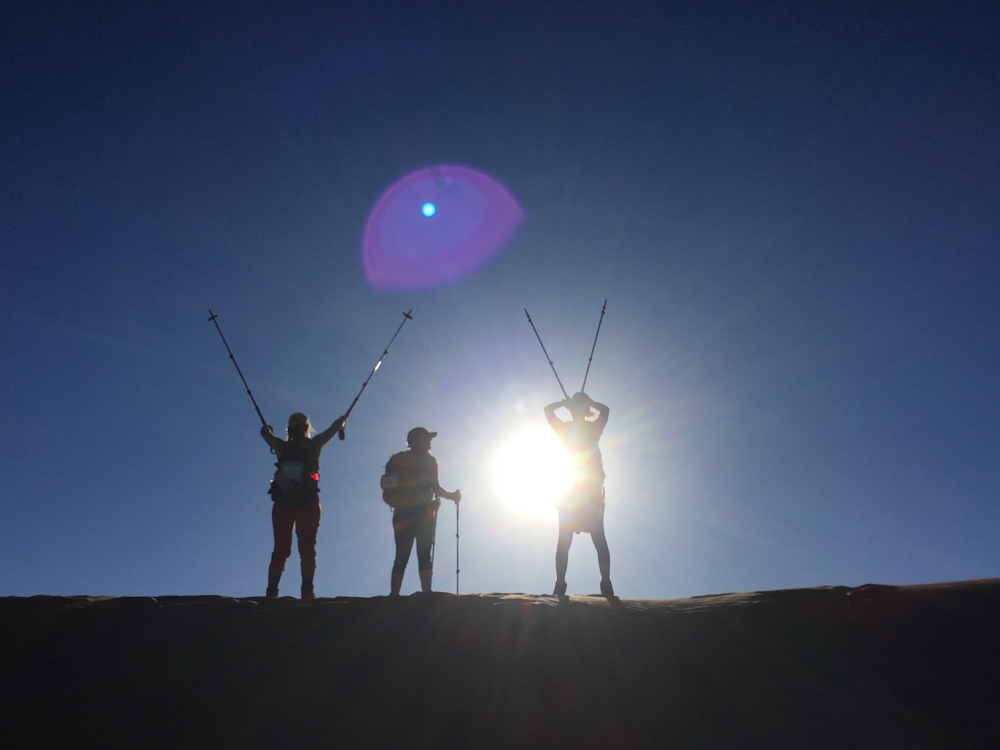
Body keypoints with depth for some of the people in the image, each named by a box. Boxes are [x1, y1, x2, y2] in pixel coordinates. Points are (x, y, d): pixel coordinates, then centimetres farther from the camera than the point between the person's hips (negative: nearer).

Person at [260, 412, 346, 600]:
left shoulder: (282, 447, 9)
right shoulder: (313, 445, 5)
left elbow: (265, 431, 28)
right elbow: (335, 427, 18)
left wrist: (267, 428, 50)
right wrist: (343, 420, 39)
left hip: (283, 504, 2)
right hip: (308, 504, -2)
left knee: (280, 550, 6)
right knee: (307, 548, -2)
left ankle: (272, 591, -2)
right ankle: (307, 590, -13)